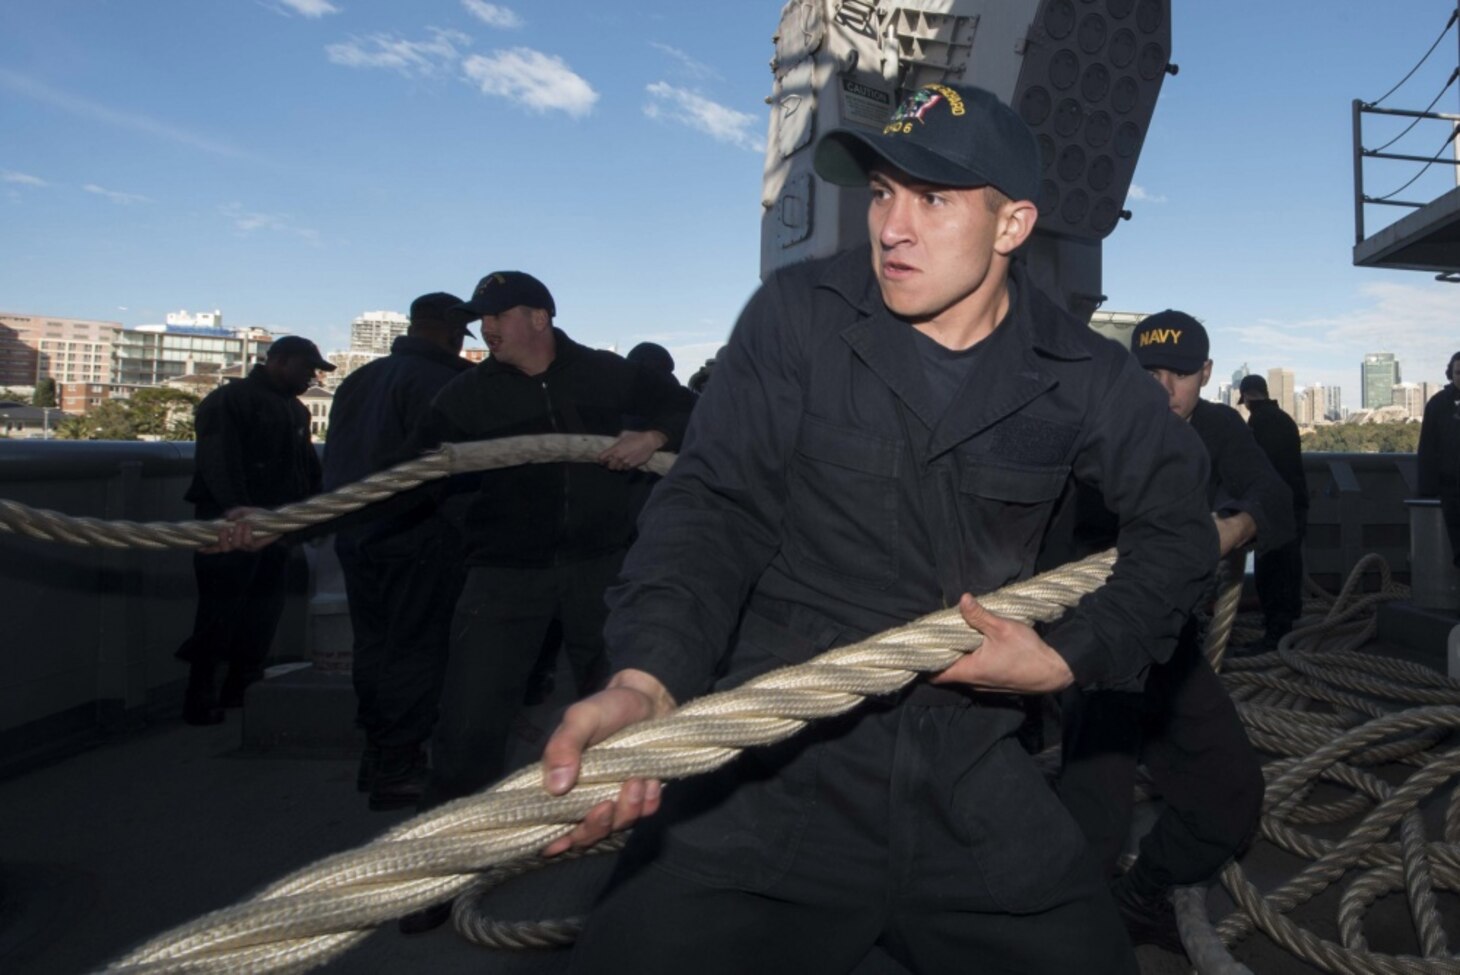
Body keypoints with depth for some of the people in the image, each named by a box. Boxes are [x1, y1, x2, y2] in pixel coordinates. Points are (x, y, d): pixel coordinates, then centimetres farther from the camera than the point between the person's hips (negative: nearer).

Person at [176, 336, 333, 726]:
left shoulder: (296, 411, 20)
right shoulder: (230, 400, -8)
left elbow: (307, 467, 24)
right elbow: (219, 459, -23)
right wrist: (234, 504, -37)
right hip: (232, 525, -8)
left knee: (263, 613, 7)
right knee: (220, 611, -4)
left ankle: (241, 688, 17)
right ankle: (201, 699, 4)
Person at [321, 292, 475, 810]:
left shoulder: (358, 379, 12)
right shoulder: (435, 381, -15)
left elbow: (333, 457, 17)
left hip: (356, 534, 8)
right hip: (416, 539, -8)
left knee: (373, 643, 16)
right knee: (415, 651, -1)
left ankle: (377, 755, 26)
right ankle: (399, 770, 3)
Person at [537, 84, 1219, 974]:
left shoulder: (1081, 378, 0)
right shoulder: (798, 316, -6)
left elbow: (1178, 525, 11)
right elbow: (715, 506, -13)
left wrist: (1070, 659, -3)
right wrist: (648, 678, -30)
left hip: (969, 777, 3)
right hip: (772, 767, -2)